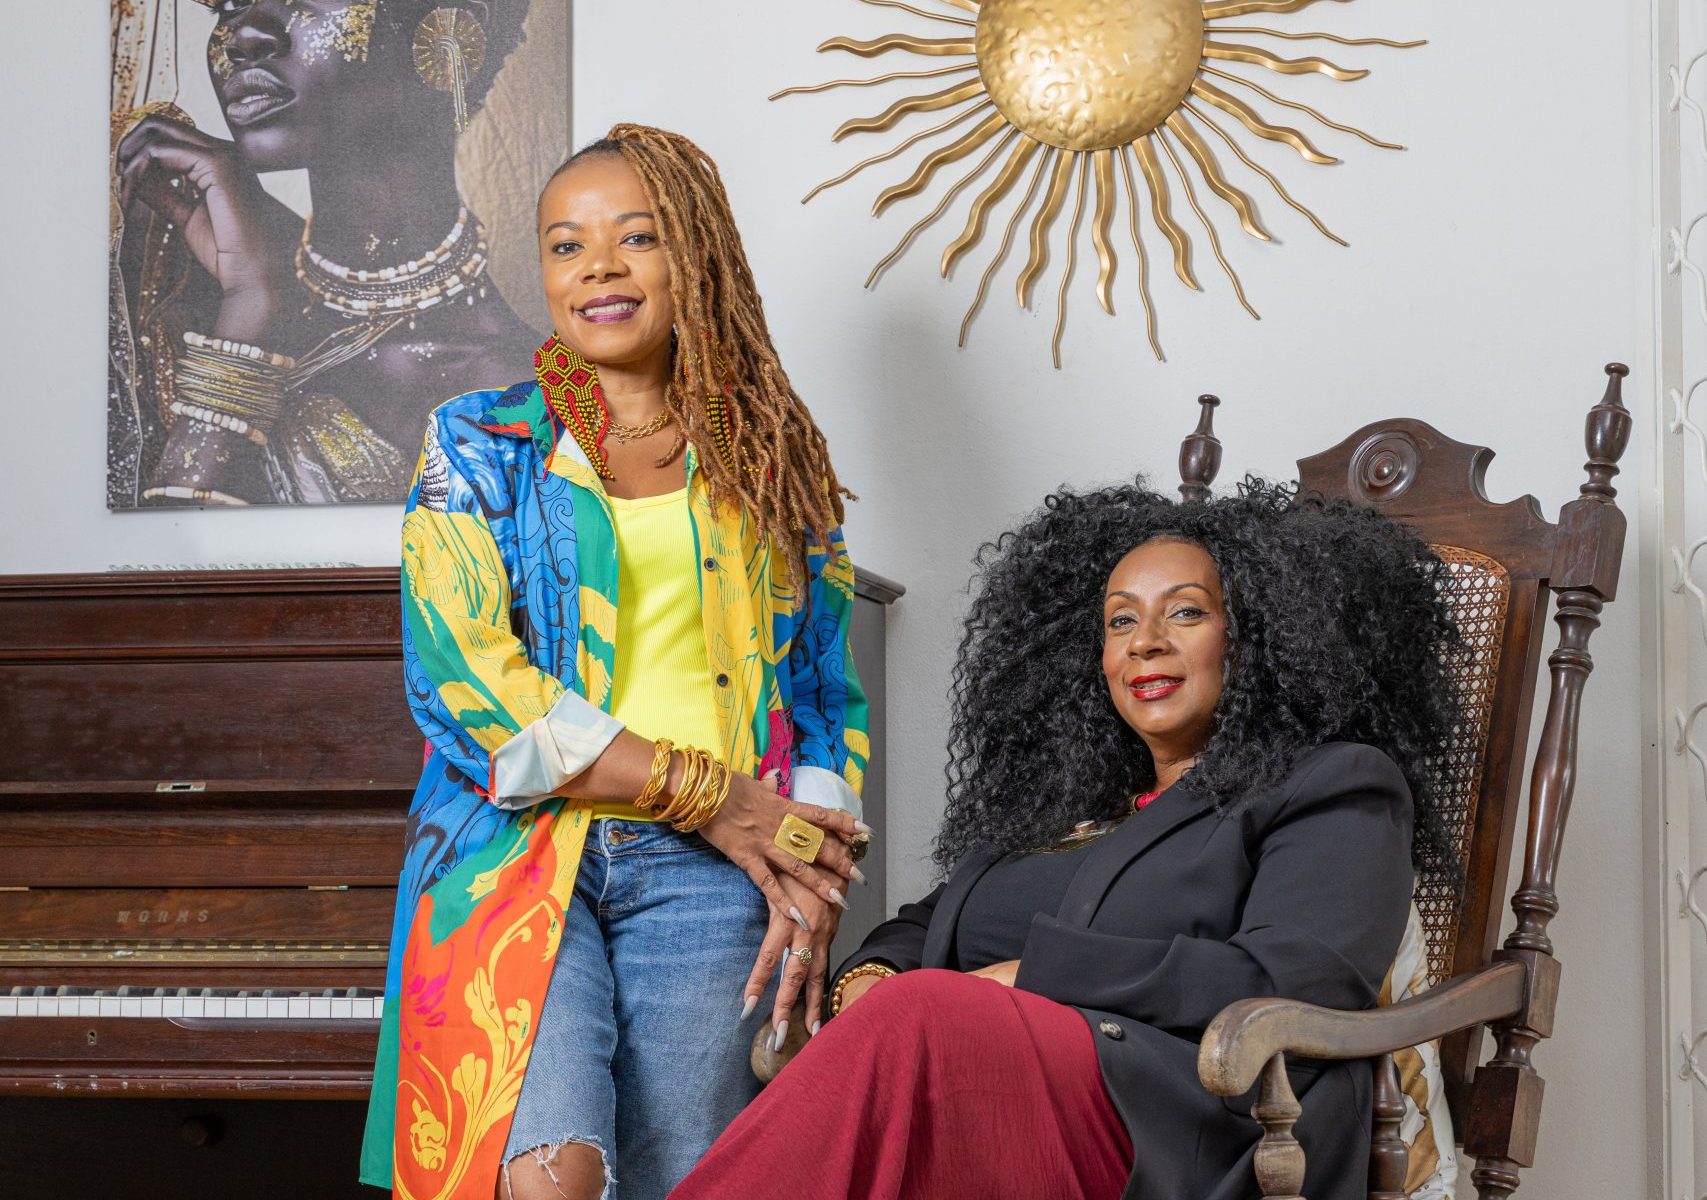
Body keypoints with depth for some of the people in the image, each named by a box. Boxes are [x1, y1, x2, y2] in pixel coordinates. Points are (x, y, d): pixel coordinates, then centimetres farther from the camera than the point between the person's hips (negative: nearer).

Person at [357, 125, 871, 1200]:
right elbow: (464, 679, -4)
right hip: (520, 854, -2)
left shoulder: (769, 459, 16)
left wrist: (816, 874, -4)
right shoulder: (480, 446, 9)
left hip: (709, 871, 2)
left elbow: (827, 690, 15)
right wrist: (710, 795, -8)